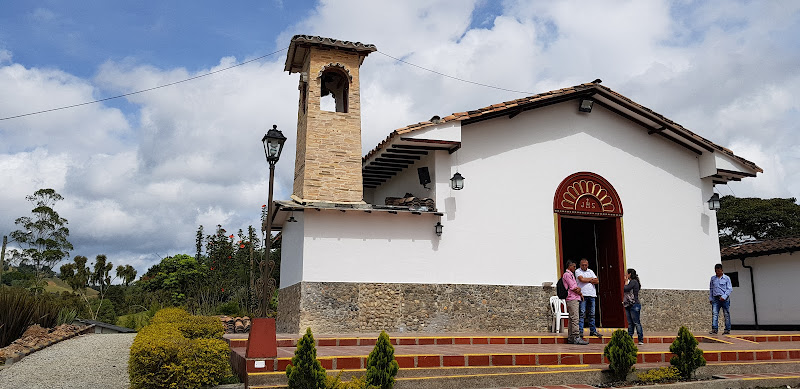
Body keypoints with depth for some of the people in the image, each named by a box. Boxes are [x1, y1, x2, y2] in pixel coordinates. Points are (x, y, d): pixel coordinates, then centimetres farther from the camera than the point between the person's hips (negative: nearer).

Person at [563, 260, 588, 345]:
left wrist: (578, 289, -4)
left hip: (575, 299, 10)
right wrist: (579, 293, 3)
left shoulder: (571, 275, 24)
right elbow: (572, 287, -13)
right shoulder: (567, 274, -7)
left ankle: (571, 338, 9)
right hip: (572, 299, -10)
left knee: (572, 319, 8)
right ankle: (576, 338, -16)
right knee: (575, 319, -13)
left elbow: (576, 287, 19)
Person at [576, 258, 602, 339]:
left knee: (592, 314, 7)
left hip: (592, 295, 5)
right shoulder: (578, 271, 4)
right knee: (582, 313, -9)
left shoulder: (590, 271, 19)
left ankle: (593, 330, 12)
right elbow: (582, 279, -13)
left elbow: (597, 281, 8)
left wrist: (587, 280, -4)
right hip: (583, 294, -5)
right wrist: (591, 279, 1)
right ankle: (580, 331, -8)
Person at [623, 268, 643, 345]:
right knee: (630, 323, 9)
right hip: (628, 305, 9)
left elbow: (625, 289, -20)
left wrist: (626, 281, -6)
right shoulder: (631, 282, 18)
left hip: (634, 305, -9)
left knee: (636, 323, -6)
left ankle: (641, 340, -3)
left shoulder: (634, 282, -10)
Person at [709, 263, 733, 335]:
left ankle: (727, 329, 7)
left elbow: (730, 289, -1)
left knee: (726, 314, 1)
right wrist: (710, 298, 12)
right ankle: (714, 329, -15)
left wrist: (724, 296, -14)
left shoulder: (727, 278, 3)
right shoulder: (713, 278, 14)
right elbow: (711, 289, 20)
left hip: (724, 299, -3)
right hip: (715, 298, 3)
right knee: (714, 313, -9)